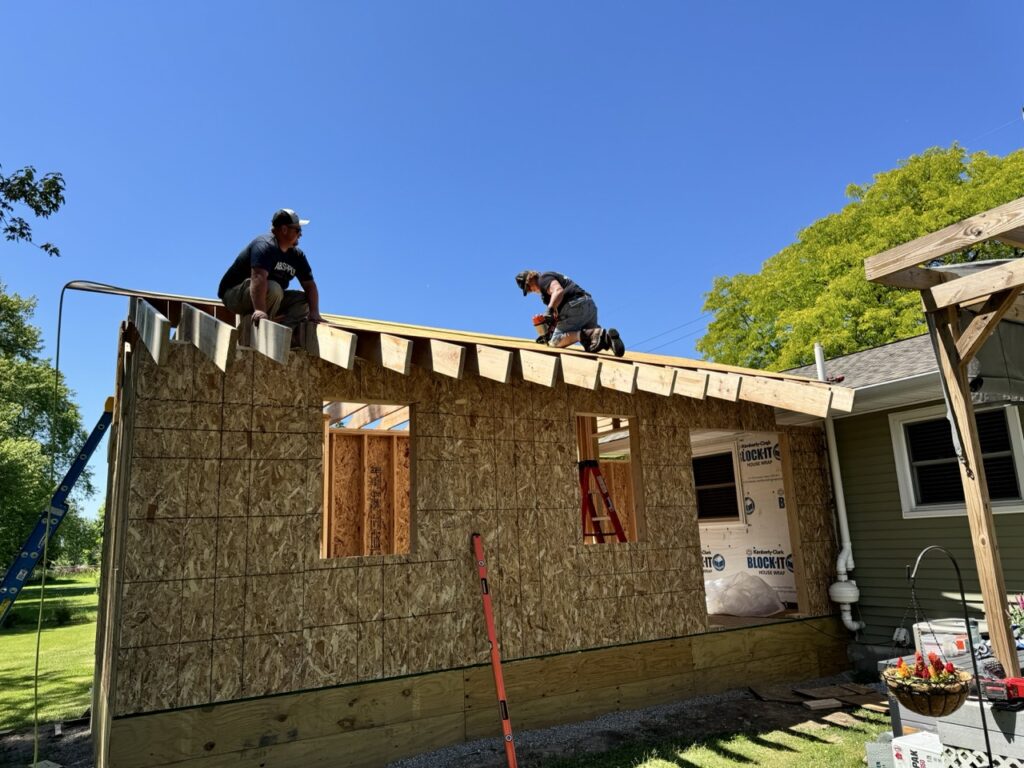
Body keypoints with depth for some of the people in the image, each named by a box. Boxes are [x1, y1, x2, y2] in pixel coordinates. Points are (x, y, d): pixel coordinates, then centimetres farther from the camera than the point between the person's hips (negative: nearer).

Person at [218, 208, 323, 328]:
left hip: (268, 297, 8)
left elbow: (309, 284, 0)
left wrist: (314, 313, -17)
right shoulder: (265, 246, -21)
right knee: (273, 289, -35)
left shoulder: (297, 255, 4)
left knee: (304, 300, -4)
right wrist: (259, 310, -52)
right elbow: (258, 277, -38)